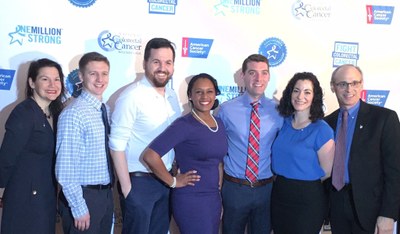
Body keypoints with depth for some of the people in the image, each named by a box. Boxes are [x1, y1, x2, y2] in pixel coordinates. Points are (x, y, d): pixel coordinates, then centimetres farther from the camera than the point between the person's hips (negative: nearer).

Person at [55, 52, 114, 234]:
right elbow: (64, 168, -19)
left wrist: (107, 194, 10)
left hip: (106, 195, 7)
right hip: (84, 196, -7)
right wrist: (78, 208, -18)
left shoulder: (104, 110, 7)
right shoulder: (73, 114, -17)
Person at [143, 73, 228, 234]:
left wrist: (219, 189, 14)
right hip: (191, 200, -7)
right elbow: (150, 156, -23)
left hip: (214, 198, 7)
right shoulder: (184, 125, -15)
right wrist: (173, 182, -15)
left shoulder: (219, 124, 6)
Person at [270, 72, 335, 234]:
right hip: (279, 195, 5)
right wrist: (284, 181, 3)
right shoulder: (284, 122, 3)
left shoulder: (321, 130, -12)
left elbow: (326, 171, -7)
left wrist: (306, 183, 3)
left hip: (308, 200, -5)